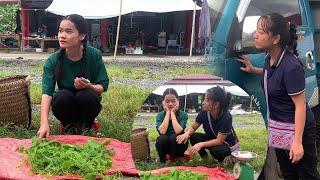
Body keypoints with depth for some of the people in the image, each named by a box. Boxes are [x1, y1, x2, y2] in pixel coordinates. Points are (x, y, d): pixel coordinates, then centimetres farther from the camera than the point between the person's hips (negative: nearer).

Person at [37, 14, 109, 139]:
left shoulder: (94, 55, -16)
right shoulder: (53, 61, -18)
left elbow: (103, 86, -8)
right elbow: (46, 93, -27)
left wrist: (89, 86, -33)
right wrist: (44, 123, -43)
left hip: (87, 104, 0)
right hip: (66, 105, 0)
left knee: (86, 96, -32)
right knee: (62, 96, -32)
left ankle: (84, 128, -2)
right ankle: (70, 128, -2)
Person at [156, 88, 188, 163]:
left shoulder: (183, 115, -8)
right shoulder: (160, 115, -4)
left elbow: (178, 131, -26)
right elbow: (162, 131, -24)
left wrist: (172, 113, -19)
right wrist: (168, 113, -17)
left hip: (178, 145, -1)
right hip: (165, 147, 1)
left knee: (174, 137, -32)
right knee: (162, 138, -30)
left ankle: (175, 160, -9)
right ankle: (163, 161, -8)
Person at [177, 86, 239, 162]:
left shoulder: (226, 117, -33)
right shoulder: (204, 112, -19)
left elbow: (219, 141, -30)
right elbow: (193, 127, -5)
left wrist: (200, 145, -40)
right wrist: (187, 134, -29)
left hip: (228, 143, -5)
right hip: (212, 139, 5)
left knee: (215, 150, -36)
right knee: (193, 137, -20)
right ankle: (205, 159, 2)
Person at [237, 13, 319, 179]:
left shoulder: (291, 67, -27)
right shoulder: (270, 58, -3)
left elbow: (300, 105, -25)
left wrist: (297, 141, -27)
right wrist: (253, 70, 8)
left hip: (297, 129, -8)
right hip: (277, 128, 8)